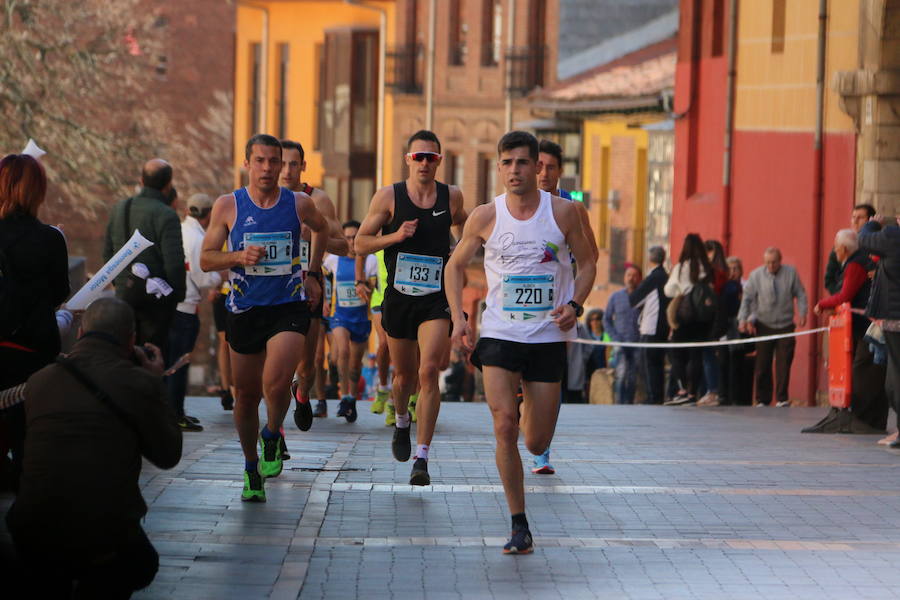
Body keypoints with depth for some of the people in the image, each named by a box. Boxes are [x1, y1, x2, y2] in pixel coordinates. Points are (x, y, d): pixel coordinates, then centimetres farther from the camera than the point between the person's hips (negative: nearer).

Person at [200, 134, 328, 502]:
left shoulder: (300, 204, 0)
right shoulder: (228, 206, -2)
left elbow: (321, 228, 23)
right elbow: (206, 259, 1)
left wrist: (313, 274, 18)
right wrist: (239, 257, -17)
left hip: (289, 307, -1)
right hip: (245, 309, 1)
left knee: (277, 382, -22)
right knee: (246, 394, 8)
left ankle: (272, 437, 9)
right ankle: (251, 468, 28)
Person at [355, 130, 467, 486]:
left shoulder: (451, 197, 2)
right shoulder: (389, 197, -3)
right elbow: (360, 243, -1)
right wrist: (395, 236, -16)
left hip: (436, 299, -1)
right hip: (398, 297, 1)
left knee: (429, 371, -17)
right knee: (404, 375, 13)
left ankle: (422, 457, -18)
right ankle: (402, 422, 48)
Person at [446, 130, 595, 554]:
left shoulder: (563, 212, -4)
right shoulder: (486, 217, -3)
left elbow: (587, 262, 9)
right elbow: (456, 265, 11)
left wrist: (574, 305, -8)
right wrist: (458, 317, -2)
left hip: (548, 336, 1)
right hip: (499, 335, 0)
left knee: (537, 443, 4)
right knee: (504, 428, -15)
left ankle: (532, 408, 43)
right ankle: (519, 526, -6)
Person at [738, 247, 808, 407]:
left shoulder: (791, 273, 1)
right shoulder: (756, 275, 1)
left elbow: (801, 295, 5)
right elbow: (747, 298, 2)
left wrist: (802, 313, -8)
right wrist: (743, 319, -7)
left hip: (785, 325, 0)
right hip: (764, 325, 1)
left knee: (783, 363, -8)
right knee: (762, 364, 0)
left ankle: (782, 399, -3)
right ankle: (762, 400, 8)